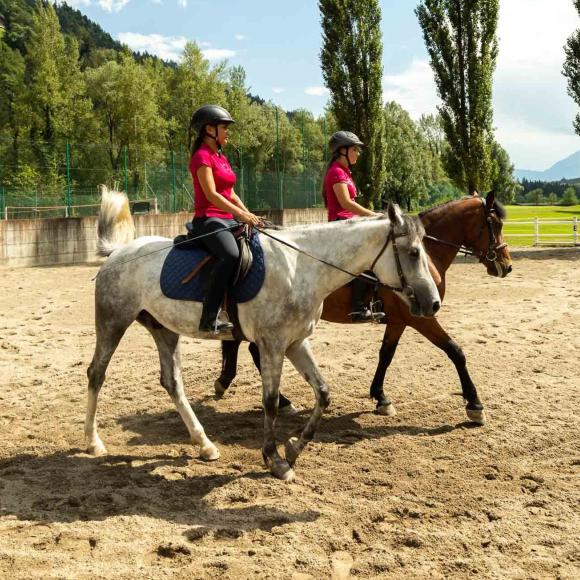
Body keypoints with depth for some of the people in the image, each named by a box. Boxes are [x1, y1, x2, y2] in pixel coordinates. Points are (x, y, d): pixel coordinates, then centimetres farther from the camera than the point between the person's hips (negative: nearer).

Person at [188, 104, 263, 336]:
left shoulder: (221, 157, 21)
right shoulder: (202, 156, -7)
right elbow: (211, 195, -17)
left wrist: (250, 216, 5)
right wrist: (242, 215, -23)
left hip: (227, 219, 10)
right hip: (208, 219, -10)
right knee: (231, 255, -34)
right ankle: (210, 319, -34)